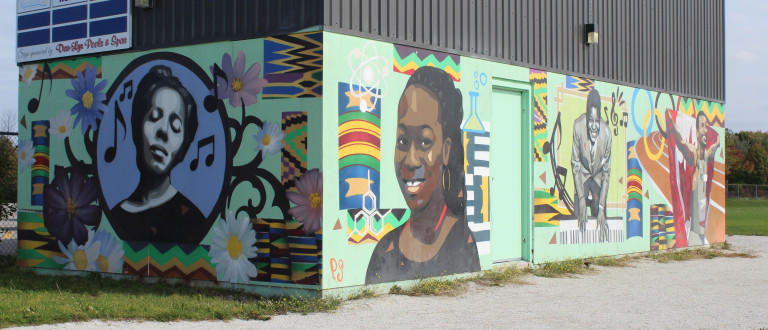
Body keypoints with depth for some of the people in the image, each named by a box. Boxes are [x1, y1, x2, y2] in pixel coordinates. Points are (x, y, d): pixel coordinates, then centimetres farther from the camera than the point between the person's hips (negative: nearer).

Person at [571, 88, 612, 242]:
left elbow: (606, 173, -14)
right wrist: (581, 199, -22)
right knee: (579, 214, -13)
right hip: (583, 175, -1)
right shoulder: (578, 127, -29)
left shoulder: (606, 133, -27)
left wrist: (601, 208, -19)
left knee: (600, 218, -5)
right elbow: (575, 164, -16)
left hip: (598, 176, 1)